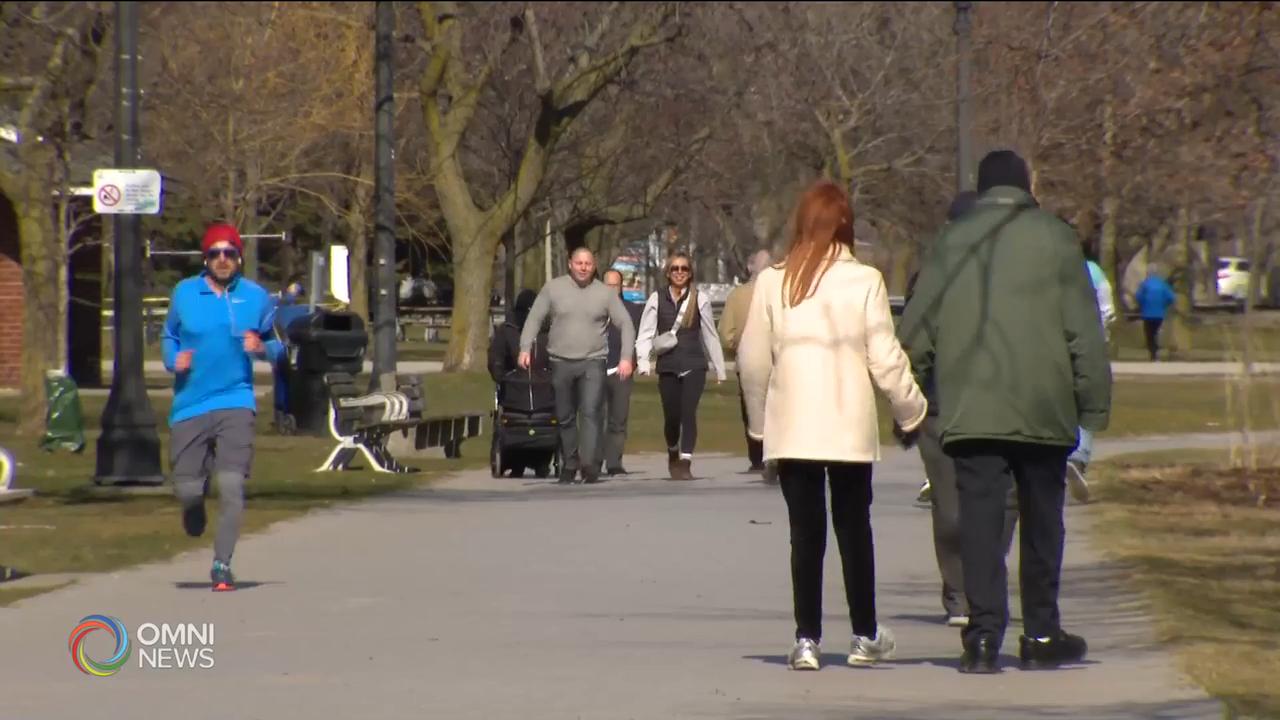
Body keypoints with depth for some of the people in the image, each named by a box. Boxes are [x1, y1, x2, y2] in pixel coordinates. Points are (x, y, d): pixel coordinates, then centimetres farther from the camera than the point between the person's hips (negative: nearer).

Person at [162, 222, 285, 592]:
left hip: (235, 401, -1)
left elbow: (277, 346, 13)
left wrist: (263, 349, -9)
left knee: (232, 484, -14)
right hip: (190, 405, 1)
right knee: (186, 488, -1)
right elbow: (169, 336, 19)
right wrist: (173, 360, -2)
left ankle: (222, 564, -6)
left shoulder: (256, 296, 4)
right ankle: (194, 507, 38)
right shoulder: (184, 294, 6)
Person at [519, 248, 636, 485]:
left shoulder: (605, 293, 3)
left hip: (592, 362, -2)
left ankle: (590, 464, -22)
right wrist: (525, 348, -7)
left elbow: (626, 325, 4)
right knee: (565, 418, 7)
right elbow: (534, 319, 6)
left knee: (590, 412, -16)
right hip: (561, 362, 2)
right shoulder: (553, 288, 4)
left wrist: (626, 357, -8)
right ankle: (569, 465, 18)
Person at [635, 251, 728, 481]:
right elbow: (645, 334, 0)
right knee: (671, 416, 5)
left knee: (688, 412, -15)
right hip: (668, 365, 1)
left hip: (694, 365, -1)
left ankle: (685, 462, -17)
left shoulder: (700, 299, 3)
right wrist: (643, 362, -14)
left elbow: (710, 335, 7)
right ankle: (673, 452, 34)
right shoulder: (657, 299, 4)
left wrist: (719, 367, 10)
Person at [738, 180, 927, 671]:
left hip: (791, 428, 1)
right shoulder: (863, 281, -7)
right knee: (854, 527, 13)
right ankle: (865, 636, 20)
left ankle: (807, 639, 0)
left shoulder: (772, 282, -2)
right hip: (850, 427, -1)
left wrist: (759, 423, 15)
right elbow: (885, 359, -6)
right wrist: (911, 413, 8)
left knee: (805, 531, 5)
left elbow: (752, 361, 2)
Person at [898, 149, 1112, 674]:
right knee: (1041, 522, 11)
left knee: (979, 519, 0)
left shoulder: (950, 242, 5)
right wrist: (1095, 404, 2)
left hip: (969, 410, 1)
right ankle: (1041, 635, 15)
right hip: (1042, 411, -1)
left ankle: (983, 635, -9)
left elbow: (915, 332, 6)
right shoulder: (1054, 239, 1)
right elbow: (1084, 330, -2)